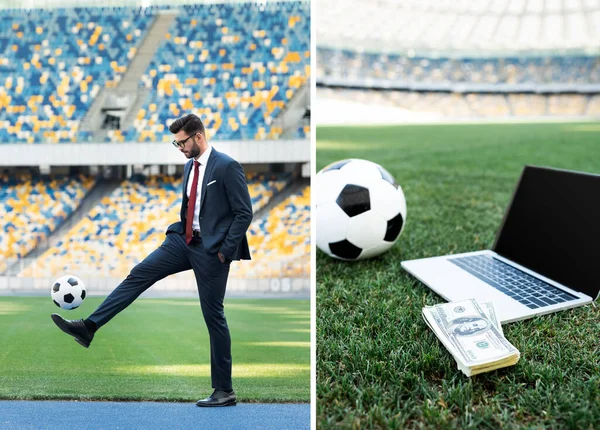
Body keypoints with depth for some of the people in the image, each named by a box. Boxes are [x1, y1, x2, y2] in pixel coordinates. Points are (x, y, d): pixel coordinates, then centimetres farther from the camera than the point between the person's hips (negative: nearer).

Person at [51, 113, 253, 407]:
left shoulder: (227, 167, -14)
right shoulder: (190, 166, 11)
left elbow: (244, 213, -15)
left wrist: (225, 250, -15)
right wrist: (183, 232, 13)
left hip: (210, 249, -7)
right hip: (183, 240, 7)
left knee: (213, 316, -1)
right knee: (138, 275, -4)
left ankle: (224, 391, 12)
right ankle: (88, 327, 2)